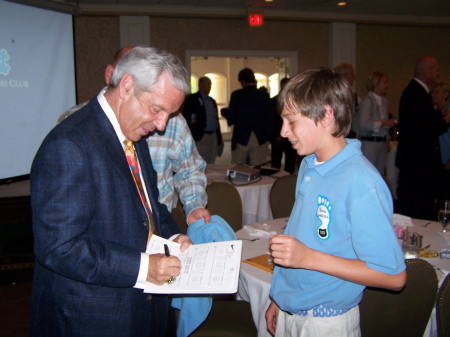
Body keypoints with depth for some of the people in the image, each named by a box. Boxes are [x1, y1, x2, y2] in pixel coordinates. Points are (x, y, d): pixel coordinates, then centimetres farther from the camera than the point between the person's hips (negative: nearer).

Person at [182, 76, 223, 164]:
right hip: (200, 138, -7)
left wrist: (219, 138, 17)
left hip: (213, 137, 7)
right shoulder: (192, 99, -3)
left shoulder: (212, 101, 19)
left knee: (211, 165, 7)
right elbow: (187, 118, -9)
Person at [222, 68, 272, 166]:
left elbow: (231, 117, -8)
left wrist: (224, 112, 13)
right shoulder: (264, 95, 1)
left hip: (241, 138, -1)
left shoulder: (237, 95, -5)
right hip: (260, 139, 2)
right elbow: (270, 118, 0)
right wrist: (269, 137, 9)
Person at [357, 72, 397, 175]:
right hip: (370, 142, -7)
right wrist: (383, 123, -15)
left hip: (382, 142, 7)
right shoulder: (367, 100, -9)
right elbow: (363, 124, -19)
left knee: (380, 174, 7)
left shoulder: (384, 101, 15)